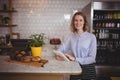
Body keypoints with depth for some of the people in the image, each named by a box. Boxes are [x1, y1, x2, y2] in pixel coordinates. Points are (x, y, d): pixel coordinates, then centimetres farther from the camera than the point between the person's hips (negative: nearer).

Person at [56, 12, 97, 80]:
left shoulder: (92, 37, -10)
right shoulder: (71, 36, 3)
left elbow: (92, 58, -13)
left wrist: (75, 59, -22)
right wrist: (58, 55, -17)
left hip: (88, 69, -3)